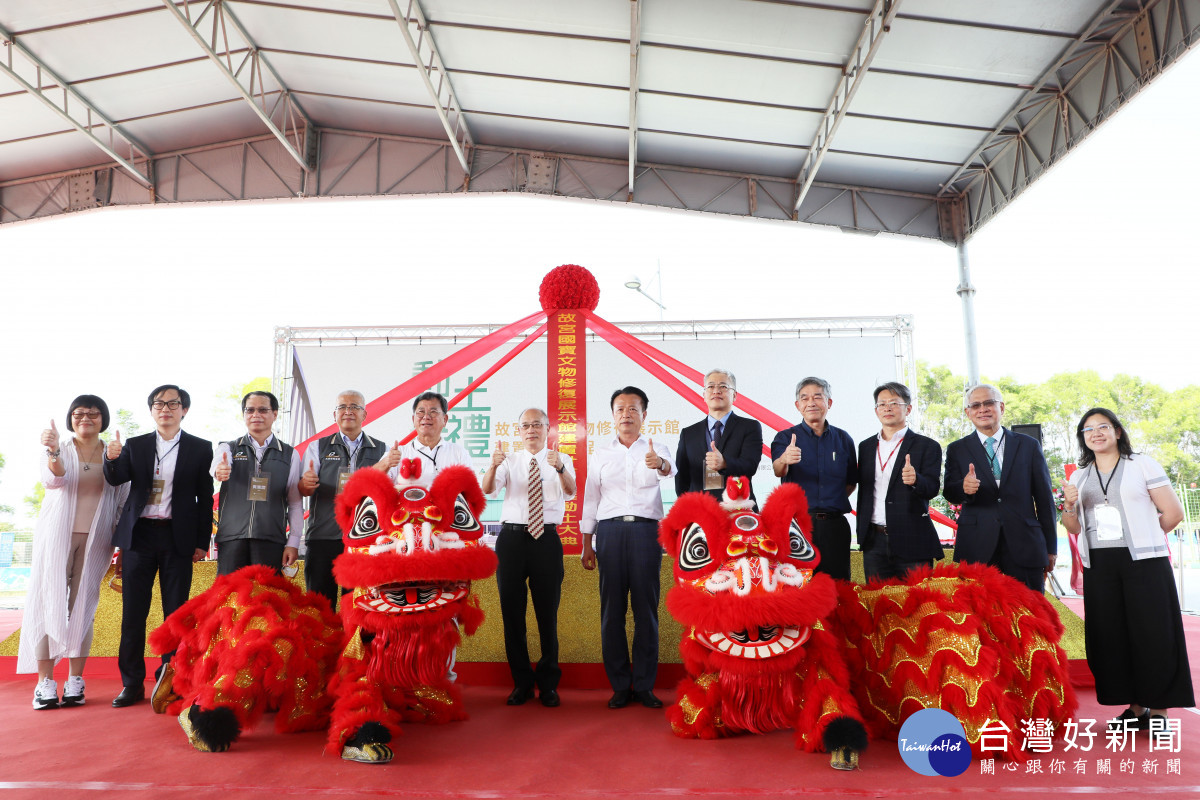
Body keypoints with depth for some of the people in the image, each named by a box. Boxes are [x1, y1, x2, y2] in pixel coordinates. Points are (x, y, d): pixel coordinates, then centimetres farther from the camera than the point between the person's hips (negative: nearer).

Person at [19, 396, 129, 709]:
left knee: (83, 605, 3)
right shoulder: (61, 450, 4)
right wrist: (53, 453, -36)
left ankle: (75, 680, 9)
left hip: (95, 538, 1)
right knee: (49, 602, -2)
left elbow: (123, 501, 8)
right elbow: (52, 480, -16)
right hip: (57, 535, 0)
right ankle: (45, 682, 2)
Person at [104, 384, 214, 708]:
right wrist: (112, 459, -26)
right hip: (139, 535, 2)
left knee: (176, 612, 2)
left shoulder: (200, 448, 4)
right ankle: (132, 684, 13)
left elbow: (205, 498, 2)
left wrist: (202, 542, -2)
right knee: (133, 611, 4)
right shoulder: (135, 445, 10)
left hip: (178, 538, -2)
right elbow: (116, 479, -5)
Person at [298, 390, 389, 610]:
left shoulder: (382, 450, 13)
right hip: (323, 537, 0)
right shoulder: (318, 447, 14)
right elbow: (304, 490, 5)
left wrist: (383, 470, -15)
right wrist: (306, 483, -20)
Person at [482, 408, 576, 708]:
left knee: (548, 613, 4)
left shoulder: (561, 460, 6)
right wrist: (493, 465, -29)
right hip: (512, 537, 2)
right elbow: (488, 490, -7)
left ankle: (548, 683, 19)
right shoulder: (510, 461, 10)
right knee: (512, 612, 7)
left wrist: (560, 468, -35)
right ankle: (522, 682, 22)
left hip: (547, 539, -1)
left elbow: (570, 491, -14)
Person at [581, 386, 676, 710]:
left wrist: (659, 463, -41)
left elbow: (670, 469, -16)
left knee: (646, 608, 0)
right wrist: (587, 544, 11)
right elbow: (590, 499, 15)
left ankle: (644, 685, 10)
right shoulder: (601, 453, 14)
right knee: (612, 609, 2)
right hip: (610, 530, 2)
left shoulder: (655, 450, 8)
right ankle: (620, 685, 12)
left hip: (646, 530, -1)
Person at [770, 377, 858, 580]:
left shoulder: (843, 439, 12)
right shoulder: (785, 438, 3)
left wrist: (831, 503, 5)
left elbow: (851, 481, 19)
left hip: (835, 525, 3)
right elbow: (778, 471, -16)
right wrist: (784, 460, -38)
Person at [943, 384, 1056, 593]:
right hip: (977, 549, -1)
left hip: (1024, 547, 1)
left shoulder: (1029, 445, 10)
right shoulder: (957, 450, 9)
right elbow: (949, 493, 0)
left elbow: (1044, 499, 10)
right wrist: (964, 488, -24)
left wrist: (1050, 548, 9)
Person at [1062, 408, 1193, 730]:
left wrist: (1141, 538, 7)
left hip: (1144, 562, -4)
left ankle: (1157, 711, 7)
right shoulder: (1079, 477, 12)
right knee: (1110, 636, 5)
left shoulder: (1142, 465, 0)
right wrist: (1069, 506, -6)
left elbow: (1174, 513, -1)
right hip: (1099, 567, 4)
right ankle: (1136, 708, 16)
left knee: (1152, 634, -3)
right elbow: (1074, 528, 13)